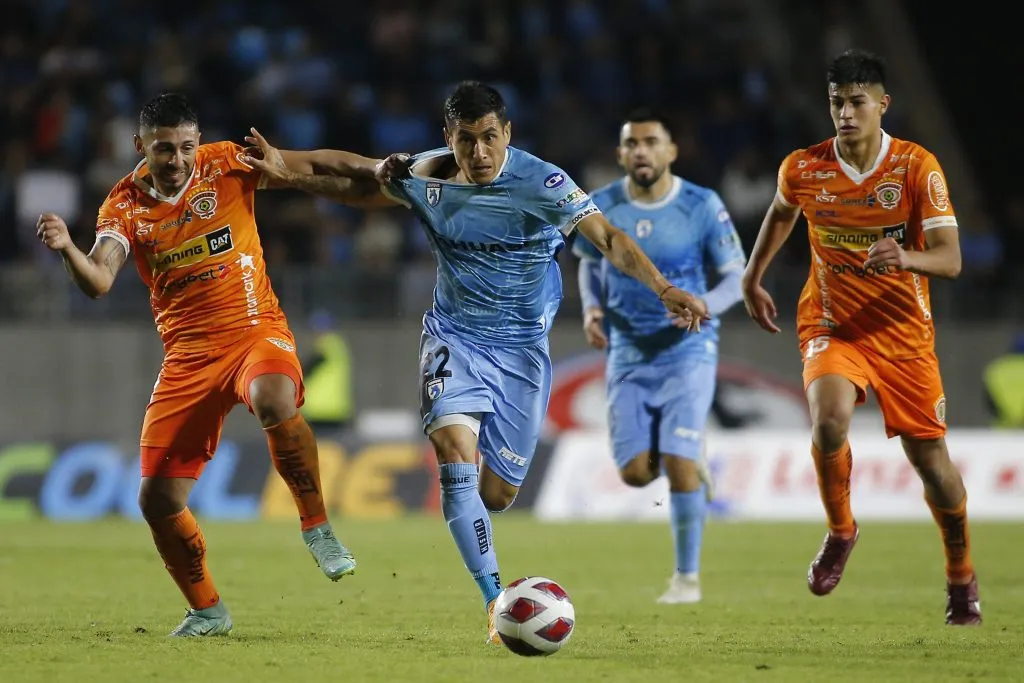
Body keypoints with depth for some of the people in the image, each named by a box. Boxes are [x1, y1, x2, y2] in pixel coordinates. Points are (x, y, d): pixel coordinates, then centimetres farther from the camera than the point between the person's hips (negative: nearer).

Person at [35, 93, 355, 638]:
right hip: (187, 354, 3)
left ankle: (317, 527, -21)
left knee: (274, 399, -40)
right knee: (157, 500, -3)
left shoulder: (226, 165, -3)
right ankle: (207, 611, 20)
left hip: (256, 330, -3)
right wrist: (67, 249, -35)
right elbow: (99, 282, -15)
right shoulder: (125, 205, -1)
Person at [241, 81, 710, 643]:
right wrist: (285, 169, -4)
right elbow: (353, 178, 9)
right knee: (456, 452, -24)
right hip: (453, 339, 1)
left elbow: (607, 238, -23)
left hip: (522, 349, -1)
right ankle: (495, 600, -24)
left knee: (497, 493, 1)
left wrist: (664, 290, -36)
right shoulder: (425, 177, -7)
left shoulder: (541, 183, -17)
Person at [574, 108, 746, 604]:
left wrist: (704, 306, -24)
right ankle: (690, 459, 33)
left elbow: (737, 277, -4)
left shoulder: (702, 207, -11)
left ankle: (687, 576, 3)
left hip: (687, 350, -3)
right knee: (635, 472, -4)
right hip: (628, 355, 3)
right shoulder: (601, 208, -3)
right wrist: (592, 308, -5)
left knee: (678, 464, -14)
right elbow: (589, 263, 15)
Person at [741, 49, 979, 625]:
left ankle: (962, 576, 30)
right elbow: (782, 213, 20)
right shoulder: (803, 169, -5)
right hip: (831, 324, 0)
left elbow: (950, 259, -18)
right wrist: (753, 278, 21)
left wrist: (905, 258, -37)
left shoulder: (917, 167, -12)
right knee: (830, 419, -30)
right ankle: (840, 531, -3)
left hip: (904, 331, 0)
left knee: (931, 459, 3)